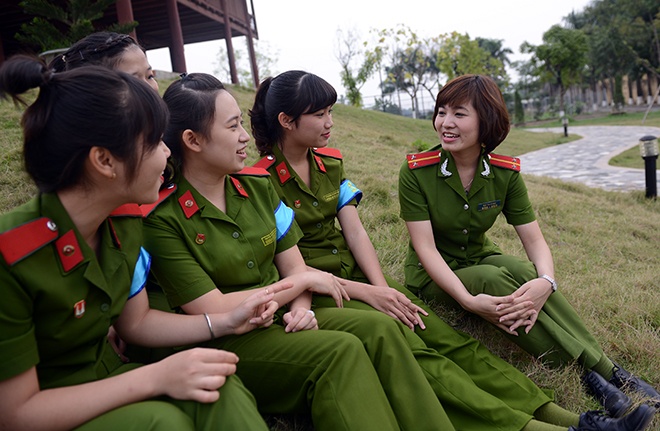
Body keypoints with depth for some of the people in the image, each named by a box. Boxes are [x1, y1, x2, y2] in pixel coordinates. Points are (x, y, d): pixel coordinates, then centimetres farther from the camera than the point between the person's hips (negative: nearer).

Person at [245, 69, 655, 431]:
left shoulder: (330, 162, 9)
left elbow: (355, 232, 3)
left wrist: (383, 287, -12)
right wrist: (369, 294, -17)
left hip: (358, 272, 6)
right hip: (315, 293, -6)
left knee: (448, 338, -10)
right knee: (412, 352, -25)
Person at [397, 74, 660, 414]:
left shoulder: (505, 174, -7)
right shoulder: (416, 172, -17)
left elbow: (535, 240, -11)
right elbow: (425, 247, -22)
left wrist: (545, 282, -35)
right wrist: (468, 300, -36)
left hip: (480, 258, 3)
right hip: (432, 275, -3)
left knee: (520, 269, -30)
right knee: (493, 279, -33)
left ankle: (608, 368, -26)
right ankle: (592, 369, -28)